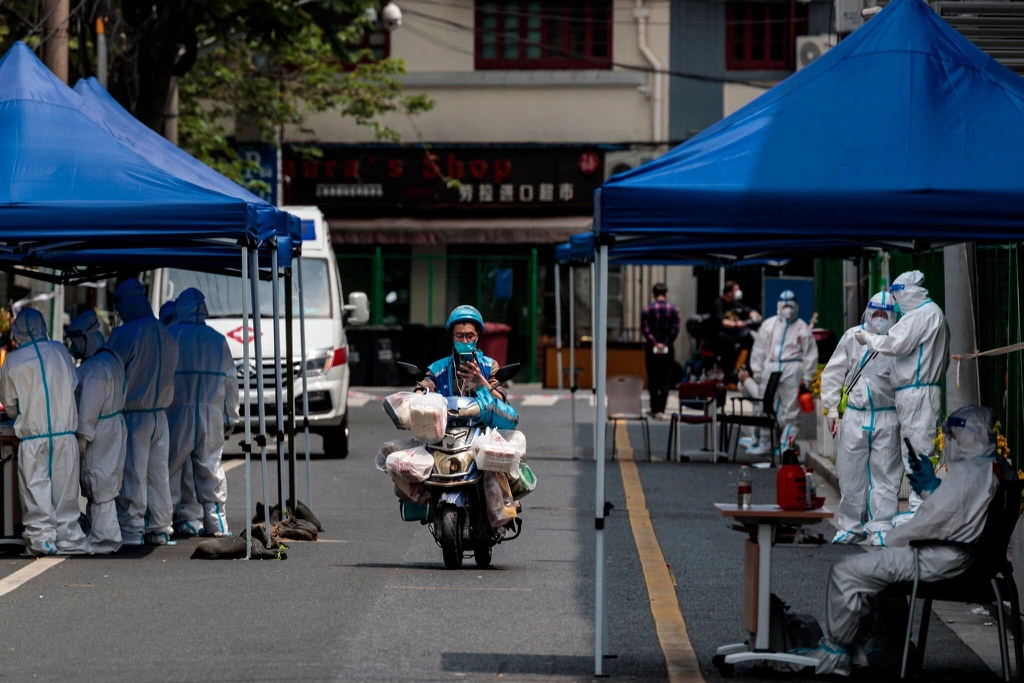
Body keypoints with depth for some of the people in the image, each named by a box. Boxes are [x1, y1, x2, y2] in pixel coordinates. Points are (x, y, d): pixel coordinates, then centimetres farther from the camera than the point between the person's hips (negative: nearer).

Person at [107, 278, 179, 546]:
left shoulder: (125, 335, -16)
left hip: (132, 416, -7)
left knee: (132, 474, -2)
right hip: (160, 414, 7)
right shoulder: (166, 335, 6)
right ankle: (159, 528, 16)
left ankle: (131, 531, 1)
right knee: (158, 473, 12)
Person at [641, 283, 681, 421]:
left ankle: (654, 409, 14)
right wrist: (666, 343, -7)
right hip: (668, 350, 0)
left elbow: (645, 329, -10)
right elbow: (675, 329, -9)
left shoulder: (647, 310, -2)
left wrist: (654, 342, -11)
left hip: (651, 349, 0)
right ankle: (660, 410, -9)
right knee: (665, 381, 1)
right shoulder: (673, 310, -2)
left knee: (652, 380, 10)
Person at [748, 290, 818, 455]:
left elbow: (810, 354, 2)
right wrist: (756, 370, 9)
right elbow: (759, 348, 13)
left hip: (792, 370, -3)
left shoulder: (801, 328, 1)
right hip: (771, 368, 3)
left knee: (790, 409, -2)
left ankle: (787, 441, 4)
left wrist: (807, 378, 0)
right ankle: (762, 443, 14)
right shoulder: (769, 325, 10)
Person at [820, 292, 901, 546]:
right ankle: (850, 526, 17)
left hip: (887, 417, -2)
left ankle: (880, 527, 6)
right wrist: (831, 408, 4)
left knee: (885, 473, 0)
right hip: (854, 415, 2)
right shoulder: (852, 338, 4)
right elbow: (833, 373, 9)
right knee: (850, 472, 6)